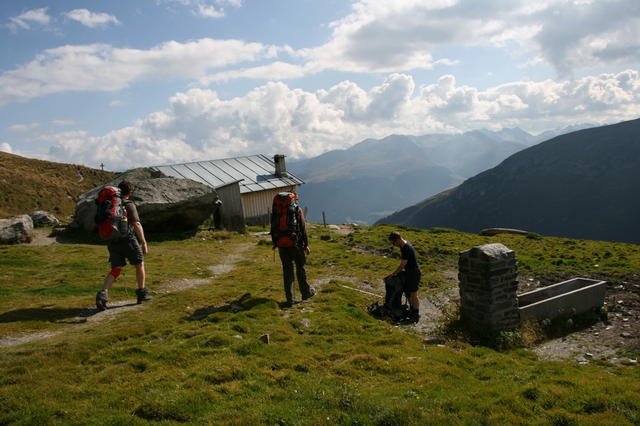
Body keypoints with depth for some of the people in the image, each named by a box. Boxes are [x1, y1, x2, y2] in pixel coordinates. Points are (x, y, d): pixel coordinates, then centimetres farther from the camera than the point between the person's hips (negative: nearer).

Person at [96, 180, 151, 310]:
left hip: (113, 242, 5)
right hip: (128, 240, -5)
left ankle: (102, 294, -16)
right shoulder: (129, 205, -9)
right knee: (139, 264, 15)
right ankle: (141, 294, 19)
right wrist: (144, 243, -17)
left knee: (115, 270, 6)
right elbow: (136, 224, -19)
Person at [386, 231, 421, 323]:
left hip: (414, 273, -10)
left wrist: (393, 273, -9)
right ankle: (412, 311, 33)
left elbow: (402, 265, -22)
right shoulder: (403, 246, 3)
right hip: (409, 272, 10)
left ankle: (416, 316, 13)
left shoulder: (406, 249, -28)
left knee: (413, 295, 1)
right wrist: (397, 271, 12)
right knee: (407, 292, 18)